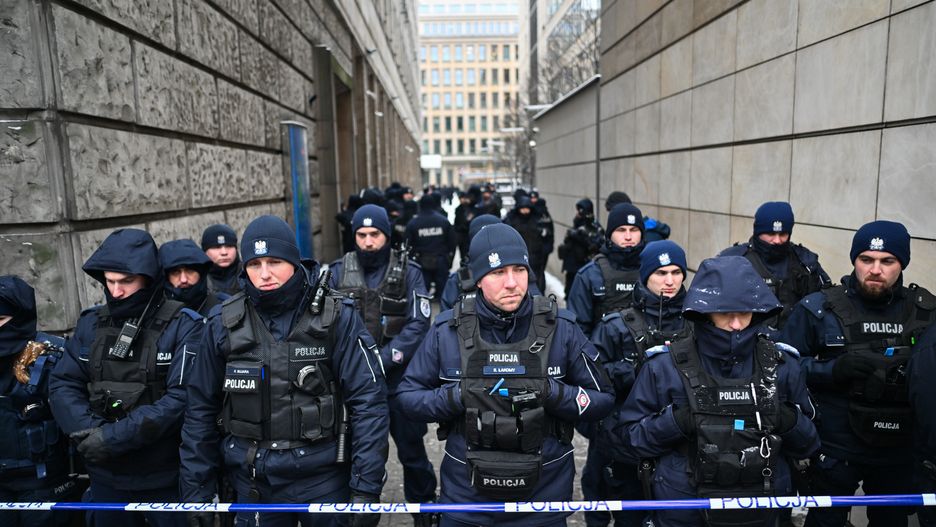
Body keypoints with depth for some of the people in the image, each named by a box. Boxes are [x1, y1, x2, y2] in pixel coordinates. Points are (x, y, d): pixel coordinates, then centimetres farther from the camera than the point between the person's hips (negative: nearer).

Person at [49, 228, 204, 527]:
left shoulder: (183, 325, -12)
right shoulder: (91, 323, 3)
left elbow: (182, 397, -19)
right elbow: (63, 386, 0)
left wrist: (114, 437, -21)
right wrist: (91, 432, -17)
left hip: (166, 477, -4)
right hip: (105, 476, 4)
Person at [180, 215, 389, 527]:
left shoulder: (335, 317, -12)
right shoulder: (224, 324, -4)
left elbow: (367, 400, -13)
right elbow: (201, 410, 3)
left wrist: (366, 488, -15)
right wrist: (196, 492, 3)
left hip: (323, 479, -2)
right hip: (252, 483, 3)